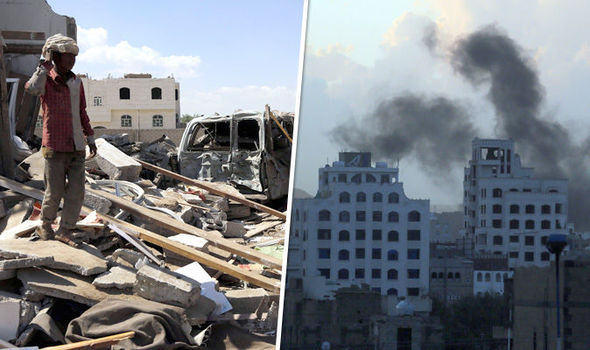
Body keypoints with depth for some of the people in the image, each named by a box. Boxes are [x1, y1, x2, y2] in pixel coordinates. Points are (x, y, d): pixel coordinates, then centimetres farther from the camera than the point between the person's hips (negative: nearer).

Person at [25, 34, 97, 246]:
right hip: (55, 148, -5)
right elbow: (32, 89, -29)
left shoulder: (76, 83, 12)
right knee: (54, 192, -1)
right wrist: (46, 63, -22)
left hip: (76, 148, 5)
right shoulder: (46, 80, -4)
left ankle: (65, 231, 13)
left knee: (76, 193, 0)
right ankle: (45, 227, 23)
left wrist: (90, 139, 21)